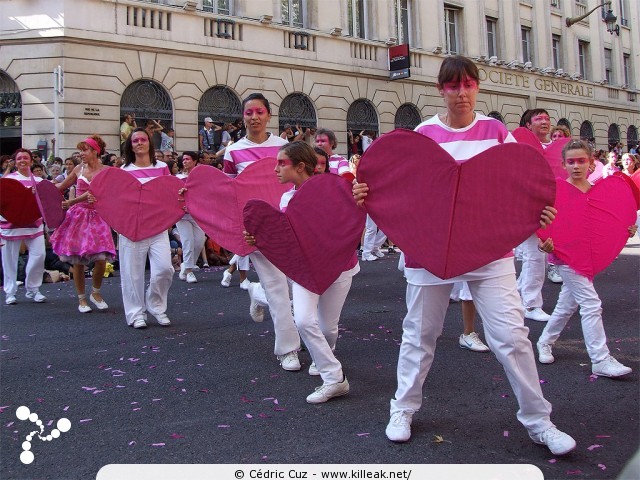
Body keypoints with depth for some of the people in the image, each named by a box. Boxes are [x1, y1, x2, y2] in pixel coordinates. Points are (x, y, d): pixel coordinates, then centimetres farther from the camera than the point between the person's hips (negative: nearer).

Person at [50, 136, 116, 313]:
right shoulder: (79, 169, 6)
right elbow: (62, 186, 21)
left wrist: (71, 202, -21)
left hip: (97, 217, -2)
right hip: (77, 216, 2)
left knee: (101, 259, -12)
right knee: (77, 260, 2)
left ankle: (96, 293, 15)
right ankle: (81, 298, 18)